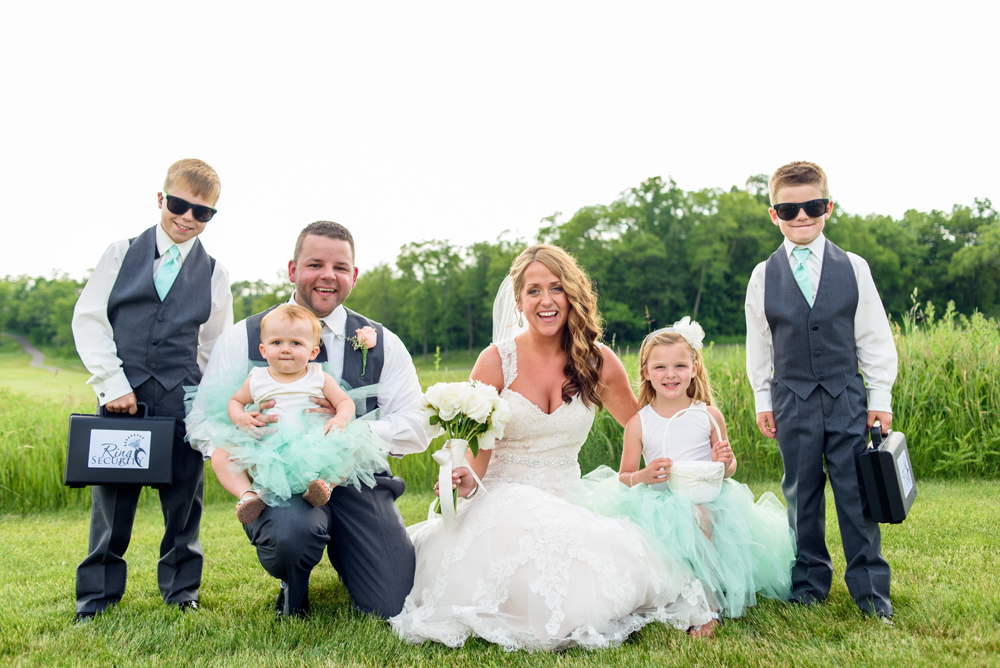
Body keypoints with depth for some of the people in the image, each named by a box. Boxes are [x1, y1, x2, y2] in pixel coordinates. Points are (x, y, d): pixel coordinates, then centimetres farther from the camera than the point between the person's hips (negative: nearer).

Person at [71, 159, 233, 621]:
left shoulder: (214, 274, 9)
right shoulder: (122, 254, 7)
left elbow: (218, 347, 12)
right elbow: (88, 319, 2)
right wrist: (113, 383, -7)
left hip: (184, 400, 1)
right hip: (121, 394, 0)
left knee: (183, 496, 5)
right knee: (111, 496, 4)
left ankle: (181, 589, 23)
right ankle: (97, 596, 21)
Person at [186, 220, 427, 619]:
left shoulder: (383, 344, 7)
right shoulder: (244, 338, 5)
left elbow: (414, 430, 0)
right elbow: (201, 422, 1)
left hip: (357, 483, 2)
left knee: (396, 609, -13)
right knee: (290, 531, -36)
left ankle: (341, 553, 22)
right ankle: (293, 587, 4)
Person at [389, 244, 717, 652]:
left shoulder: (598, 362, 1)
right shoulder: (496, 361, -6)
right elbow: (474, 450, -4)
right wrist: (466, 481, -27)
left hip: (570, 507, 2)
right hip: (505, 503, -2)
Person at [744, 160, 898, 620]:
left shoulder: (853, 268, 2)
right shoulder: (764, 277, 2)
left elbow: (874, 338, 5)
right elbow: (758, 344, 8)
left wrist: (880, 397, 3)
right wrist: (762, 400, 7)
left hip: (847, 397, 0)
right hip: (793, 401, 0)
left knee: (857, 493, 1)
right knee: (801, 495, 8)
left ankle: (870, 587, 14)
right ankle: (810, 582, 22)